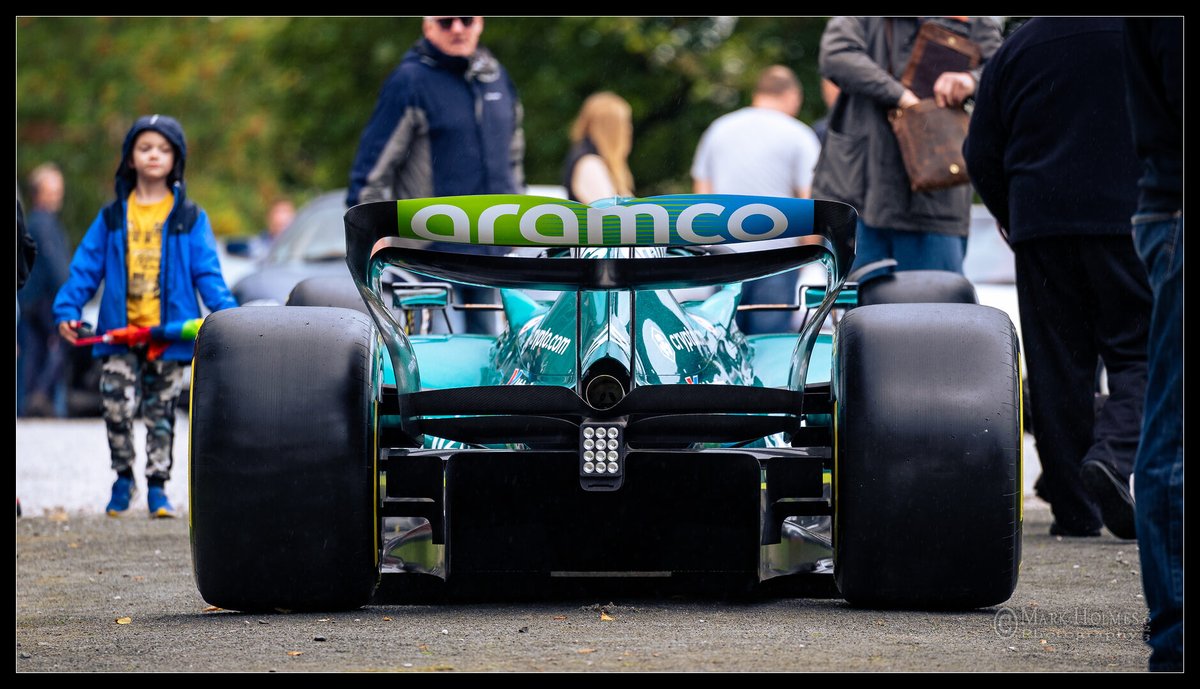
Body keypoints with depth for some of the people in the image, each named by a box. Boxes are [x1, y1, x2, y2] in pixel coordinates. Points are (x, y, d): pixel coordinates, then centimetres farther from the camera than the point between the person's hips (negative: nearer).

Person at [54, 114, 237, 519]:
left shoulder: (189, 218, 5)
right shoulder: (113, 218, 8)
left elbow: (207, 272, 1)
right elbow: (86, 266, 7)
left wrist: (226, 312, -13)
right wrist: (67, 308, -5)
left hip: (170, 332, 0)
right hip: (121, 333, 0)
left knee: (161, 413, 5)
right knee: (117, 406, -11)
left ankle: (157, 486, 13)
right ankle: (123, 478, 8)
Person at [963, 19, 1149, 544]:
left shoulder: (1015, 50, 6)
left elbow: (981, 156, 10)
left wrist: (1013, 219, 23)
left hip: (1041, 225, 2)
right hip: (1129, 220, -2)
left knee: (1058, 367, 5)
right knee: (1138, 353, 2)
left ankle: (1073, 509, 4)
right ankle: (1113, 455, -25)